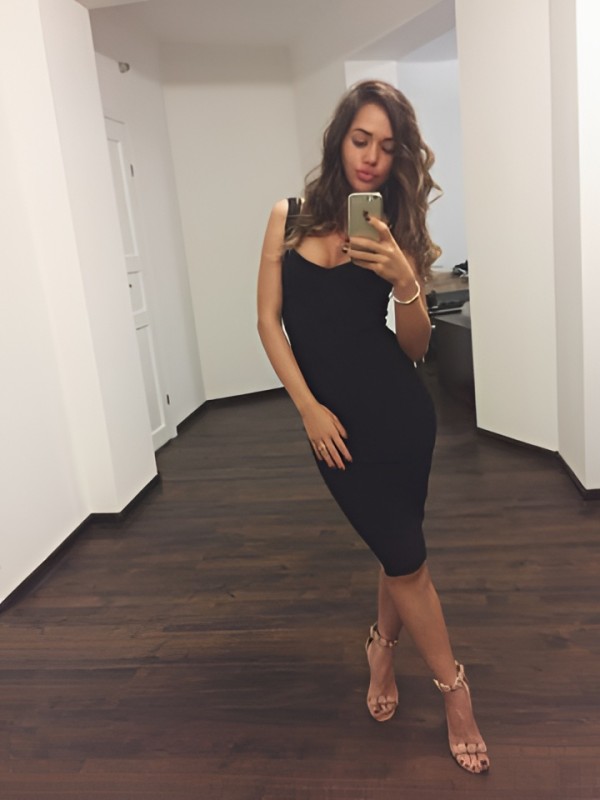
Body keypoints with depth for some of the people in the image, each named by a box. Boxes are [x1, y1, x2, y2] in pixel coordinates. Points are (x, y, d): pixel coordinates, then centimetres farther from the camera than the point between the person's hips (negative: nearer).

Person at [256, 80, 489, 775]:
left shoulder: (397, 231, 0)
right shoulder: (290, 217, 1)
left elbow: (416, 347, -2)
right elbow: (269, 320, -1)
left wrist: (404, 280, -21)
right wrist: (310, 409, -7)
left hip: (398, 408, 1)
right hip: (334, 416, 0)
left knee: (397, 545, 10)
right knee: (402, 552, 6)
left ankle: (383, 646, 41)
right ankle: (453, 687, 27)